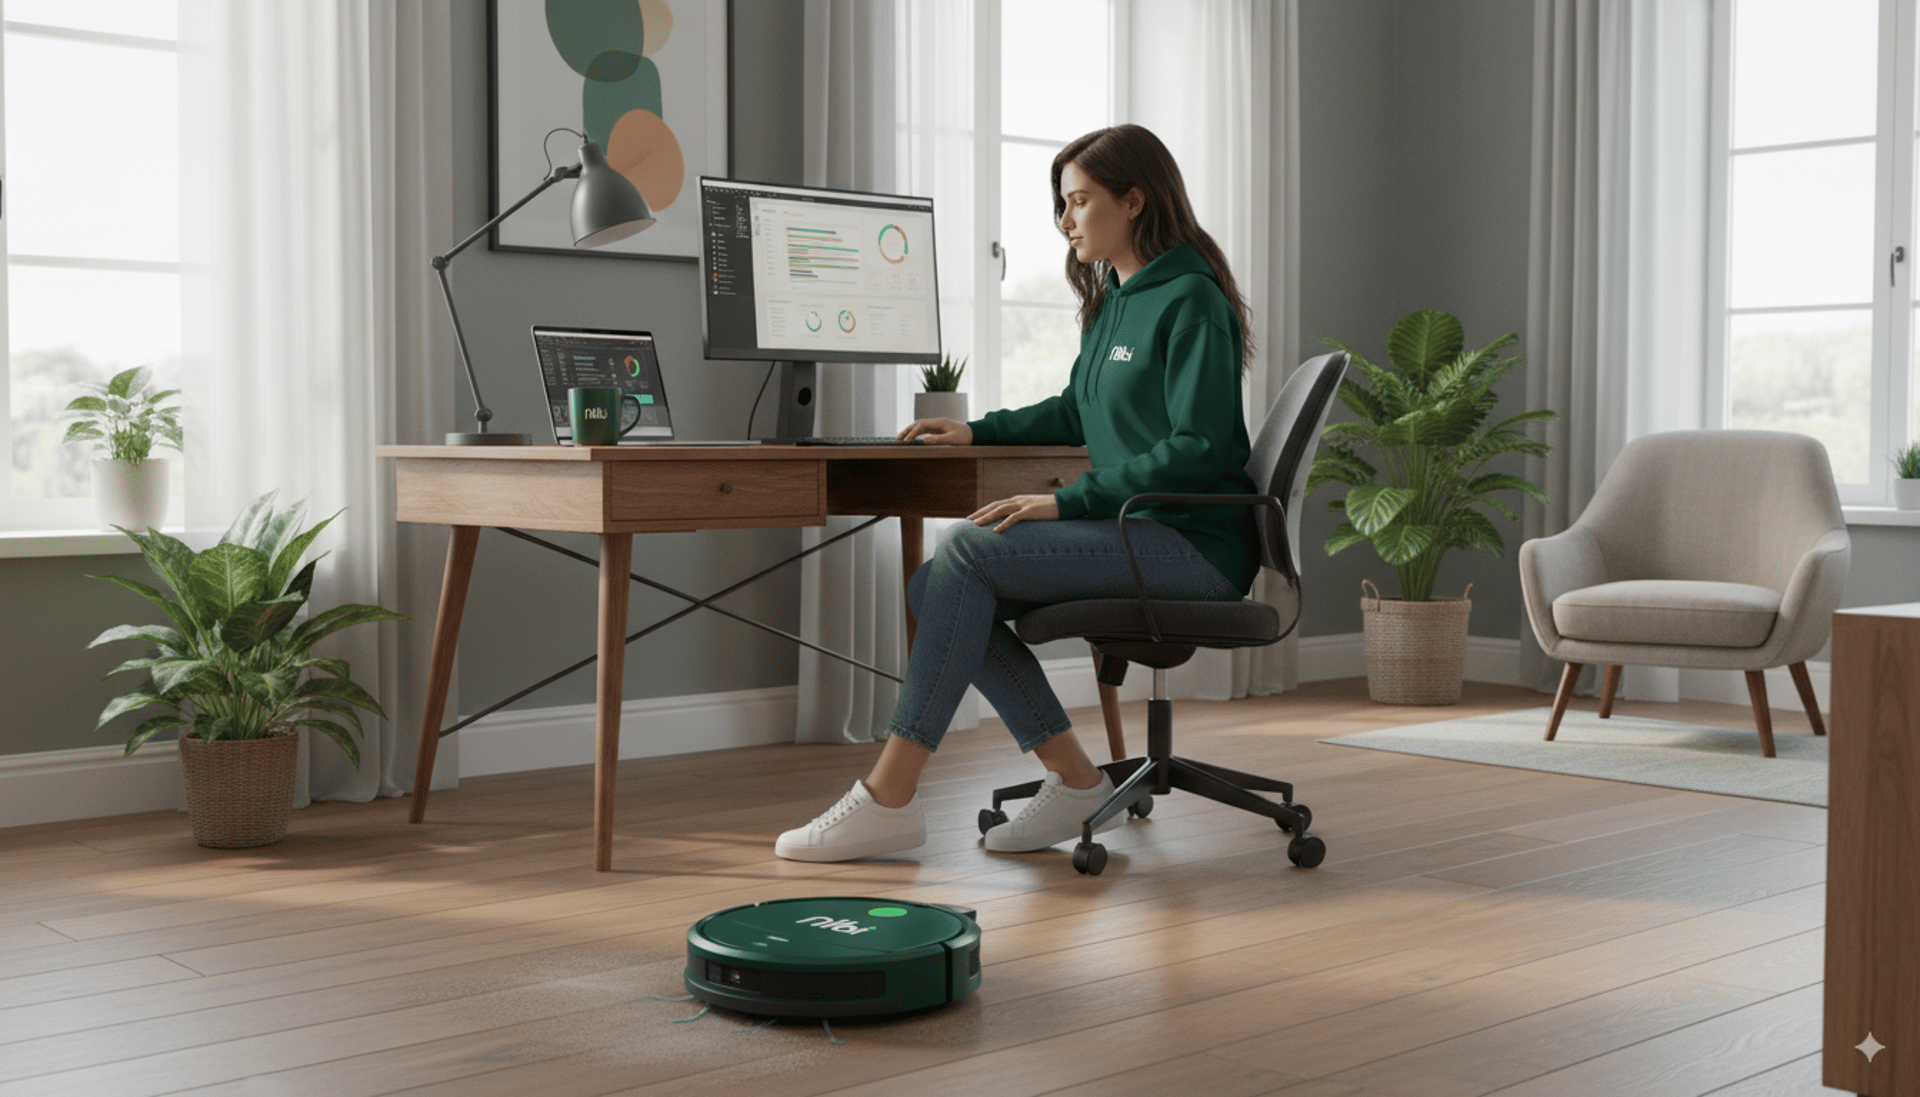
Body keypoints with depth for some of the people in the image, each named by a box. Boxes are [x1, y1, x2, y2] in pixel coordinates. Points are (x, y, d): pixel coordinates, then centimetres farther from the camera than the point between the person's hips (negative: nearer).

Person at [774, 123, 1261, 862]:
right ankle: (1075, 782, -3)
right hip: (1137, 535, 9)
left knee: (969, 550, -22)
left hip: (1191, 543, -9)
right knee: (936, 590, -7)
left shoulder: (1189, 302, -11)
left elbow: (1198, 448, -20)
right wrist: (980, 431, 16)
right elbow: (1076, 414, 30)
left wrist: (1068, 501, -23)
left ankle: (889, 800, -21)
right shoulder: (1116, 299, 18)